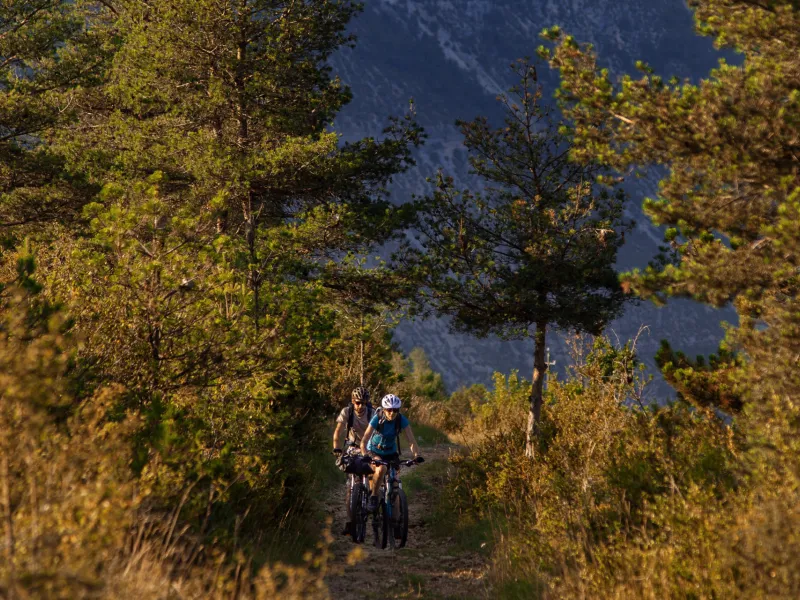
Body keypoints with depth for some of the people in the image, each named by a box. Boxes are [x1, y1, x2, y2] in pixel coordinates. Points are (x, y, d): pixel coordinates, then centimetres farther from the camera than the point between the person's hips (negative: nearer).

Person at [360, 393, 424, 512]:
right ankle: (373, 496, -14)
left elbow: (411, 440, -25)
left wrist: (416, 455, -43)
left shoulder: (402, 420, -20)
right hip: (374, 451, -3)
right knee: (381, 469, -33)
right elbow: (364, 440, -31)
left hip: (391, 452, 3)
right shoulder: (377, 419, -26)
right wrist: (365, 456, -49)